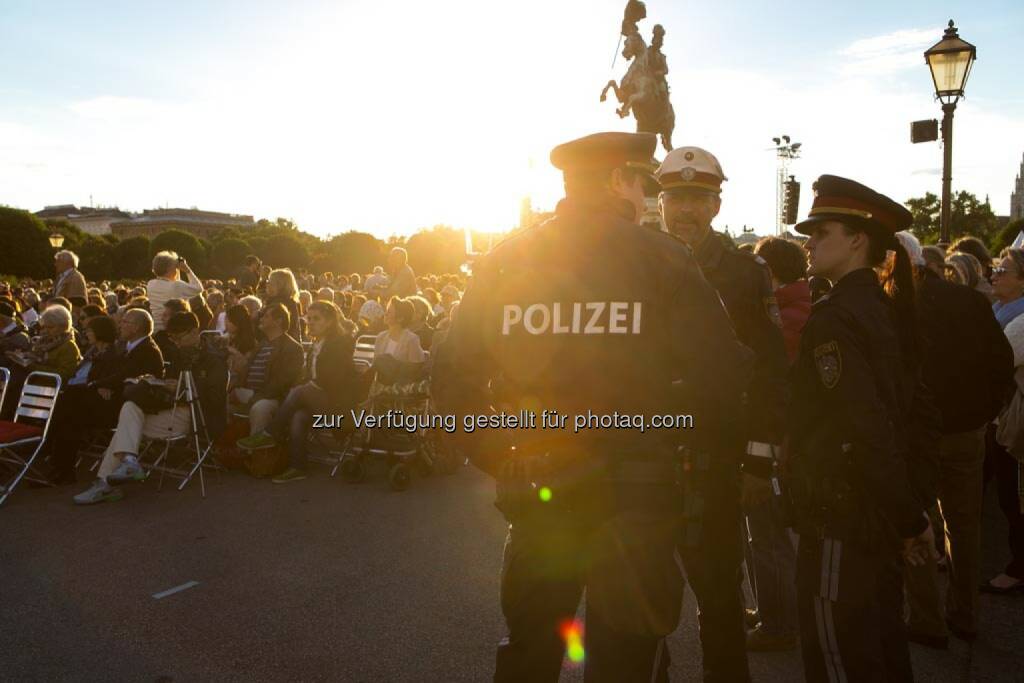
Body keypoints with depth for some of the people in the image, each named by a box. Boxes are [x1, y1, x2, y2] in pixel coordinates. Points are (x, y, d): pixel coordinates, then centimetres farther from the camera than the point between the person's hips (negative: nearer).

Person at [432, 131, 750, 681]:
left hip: (533, 489, 3)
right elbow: (722, 369, -11)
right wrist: (675, 432, 5)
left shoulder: (504, 260, 2)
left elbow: (453, 375, 0)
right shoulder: (661, 258, -5)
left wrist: (496, 456, 9)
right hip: (633, 494, -3)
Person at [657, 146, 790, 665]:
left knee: (718, 584, 10)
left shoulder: (746, 273, 1)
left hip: (717, 453, -1)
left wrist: (760, 457, -6)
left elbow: (768, 370, -1)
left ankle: (726, 670, 30)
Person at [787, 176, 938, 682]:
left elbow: (862, 431, -24)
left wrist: (909, 518, -15)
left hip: (842, 520, -9)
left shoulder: (833, 318, -19)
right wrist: (914, 512, 15)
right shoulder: (887, 308, 10)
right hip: (881, 519, 9)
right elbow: (907, 413, 12)